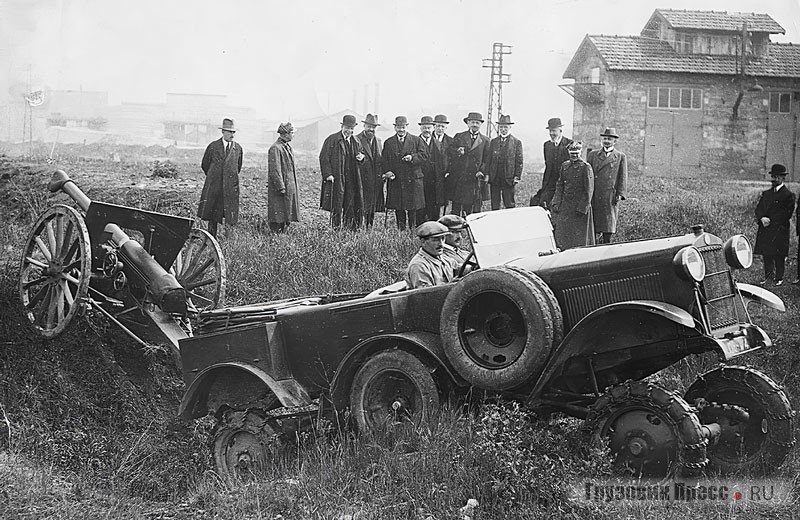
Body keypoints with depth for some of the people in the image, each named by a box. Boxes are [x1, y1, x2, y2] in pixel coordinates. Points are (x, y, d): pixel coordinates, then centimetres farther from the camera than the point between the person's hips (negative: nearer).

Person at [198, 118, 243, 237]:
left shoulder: (238, 148, 5)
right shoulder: (213, 146, 1)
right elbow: (204, 165, 12)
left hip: (230, 187, 1)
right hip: (214, 186, 0)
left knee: (229, 214, -4)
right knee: (212, 214, 3)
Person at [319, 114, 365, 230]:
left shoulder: (355, 141, 14)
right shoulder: (332, 140, -3)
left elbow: (362, 152, 27)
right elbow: (324, 158, -7)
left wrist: (362, 156, 1)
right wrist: (328, 174, -16)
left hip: (352, 180, 5)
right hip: (336, 179, -5)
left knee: (351, 205, 4)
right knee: (336, 206, -2)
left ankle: (350, 228, 11)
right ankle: (336, 228, 4)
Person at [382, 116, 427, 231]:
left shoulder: (416, 140, 7)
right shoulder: (388, 143, 11)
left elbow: (424, 156, 0)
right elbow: (385, 161, 9)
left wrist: (412, 157, -17)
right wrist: (387, 172, -8)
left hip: (413, 180, -1)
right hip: (395, 180, 1)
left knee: (413, 208, -1)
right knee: (398, 209, 4)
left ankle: (413, 229, 8)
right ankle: (400, 230, 13)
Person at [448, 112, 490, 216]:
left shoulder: (485, 140, 10)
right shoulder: (459, 137, 11)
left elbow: (487, 159, 8)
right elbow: (449, 152, 5)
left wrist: (482, 172, -7)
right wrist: (457, 152, -16)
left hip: (474, 178, 0)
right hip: (458, 178, 0)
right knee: (456, 205, 1)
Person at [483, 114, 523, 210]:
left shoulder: (516, 142, 3)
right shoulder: (493, 142, 12)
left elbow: (519, 161, 1)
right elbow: (488, 159, 11)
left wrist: (517, 176, -7)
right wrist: (487, 174, 3)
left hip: (509, 179, -3)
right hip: (494, 179, 3)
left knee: (509, 205, -2)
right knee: (494, 205, 5)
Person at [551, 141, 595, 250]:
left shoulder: (586, 167, -9)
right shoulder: (564, 166, 9)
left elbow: (588, 190, -11)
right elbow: (559, 185, 13)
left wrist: (582, 208, -15)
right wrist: (557, 203, 3)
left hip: (580, 206, -6)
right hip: (565, 206, 6)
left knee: (579, 235, 1)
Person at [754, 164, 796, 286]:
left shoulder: (788, 195, -5)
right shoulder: (766, 193, 15)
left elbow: (786, 214, -10)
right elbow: (758, 209, 10)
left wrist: (769, 220, -14)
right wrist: (762, 218, -12)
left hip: (779, 231, -5)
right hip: (765, 230, 5)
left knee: (779, 256, -1)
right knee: (766, 255, 7)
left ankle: (779, 278, 8)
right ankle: (768, 276, 17)